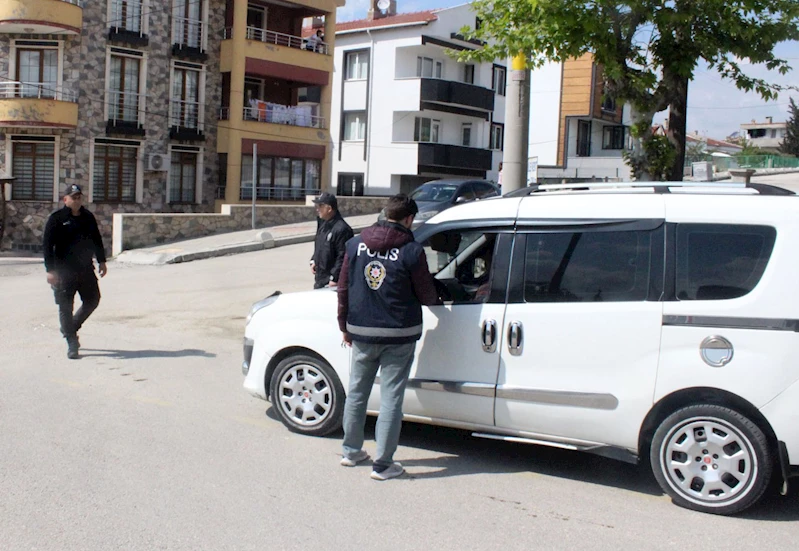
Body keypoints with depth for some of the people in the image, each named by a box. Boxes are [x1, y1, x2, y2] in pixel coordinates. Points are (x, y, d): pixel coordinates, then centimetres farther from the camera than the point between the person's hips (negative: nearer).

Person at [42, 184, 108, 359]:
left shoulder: (88, 217, 10)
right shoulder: (56, 219, -6)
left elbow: (97, 240, 19)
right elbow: (47, 244, -9)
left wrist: (101, 261, 15)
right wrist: (50, 270, -15)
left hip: (86, 269, 5)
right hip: (64, 271, -5)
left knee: (92, 299, 10)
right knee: (66, 307, -3)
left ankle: (71, 328, 30)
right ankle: (71, 343, 5)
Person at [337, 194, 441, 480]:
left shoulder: (355, 244, 0)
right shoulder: (411, 251, -12)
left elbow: (343, 289, 5)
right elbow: (427, 296, -6)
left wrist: (345, 327, 16)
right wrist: (436, 299, 18)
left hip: (361, 333, 4)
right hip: (398, 336, -4)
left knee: (356, 392, 18)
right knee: (391, 399, 3)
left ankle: (351, 451, 31)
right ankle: (383, 465, 8)